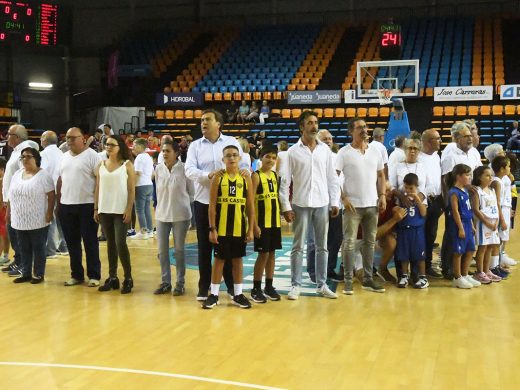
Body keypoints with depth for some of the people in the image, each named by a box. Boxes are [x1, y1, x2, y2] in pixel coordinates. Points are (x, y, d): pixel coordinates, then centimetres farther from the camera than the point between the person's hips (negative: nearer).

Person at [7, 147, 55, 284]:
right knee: (24, 249, 12)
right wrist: (8, 211, 13)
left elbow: (51, 195, -10)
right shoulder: (17, 175, 11)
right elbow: (11, 195, 16)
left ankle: (39, 274, 12)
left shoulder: (43, 175, -7)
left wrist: (50, 212, -16)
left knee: (38, 248, 3)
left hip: (38, 221, -6)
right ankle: (25, 273, 21)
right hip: (20, 220, 6)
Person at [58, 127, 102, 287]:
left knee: (90, 242, 2)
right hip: (66, 206, 6)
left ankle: (94, 275, 10)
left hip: (87, 205, -6)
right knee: (72, 242, 11)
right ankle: (76, 274, 21)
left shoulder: (92, 155, -7)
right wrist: (58, 203, 13)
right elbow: (60, 181, 18)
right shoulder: (64, 157, 13)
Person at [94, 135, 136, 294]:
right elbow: (98, 188, 11)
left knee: (120, 243, -8)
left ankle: (128, 278, 4)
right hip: (105, 210, 4)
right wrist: (96, 209, 6)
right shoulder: (100, 165, 8)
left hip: (121, 211, -4)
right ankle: (112, 277, 16)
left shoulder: (127, 165, -3)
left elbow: (132, 190, -5)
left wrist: (129, 210, -11)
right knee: (110, 244, 9)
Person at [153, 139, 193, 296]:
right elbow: (158, 189, 12)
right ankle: (165, 282, 19)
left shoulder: (184, 168, -11)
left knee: (179, 250, 5)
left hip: (180, 215, -4)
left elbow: (191, 191, -1)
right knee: (162, 250, 6)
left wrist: (181, 203, 5)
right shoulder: (158, 168, 1)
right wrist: (163, 205, 12)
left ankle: (180, 283, 15)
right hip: (162, 214, 4)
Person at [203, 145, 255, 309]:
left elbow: (250, 206, 3)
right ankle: (214, 294, 14)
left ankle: (238, 294, 20)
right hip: (221, 227, -2)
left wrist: (250, 229, -1)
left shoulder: (246, 178, 1)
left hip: (239, 227, 2)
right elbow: (212, 206, -4)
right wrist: (212, 228, -8)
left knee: (238, 259, 11)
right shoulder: (218, 178, -3)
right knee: (219, 259, 6)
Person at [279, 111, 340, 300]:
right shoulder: (293, 151, -2)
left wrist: (335, 202, 3)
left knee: (322, 246, 8)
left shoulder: (325, 149, 5)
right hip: (301, 204, -2)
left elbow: (332, 177, 8)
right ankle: (295, 285, 11)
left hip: (322, 203, 3)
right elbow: (285, 180, -3)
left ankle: (322, 285, 17)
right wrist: (286, 206, -8)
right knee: (298, 246, 3)